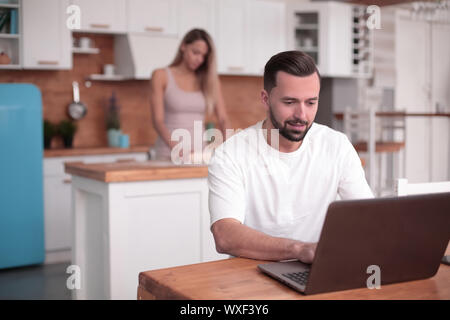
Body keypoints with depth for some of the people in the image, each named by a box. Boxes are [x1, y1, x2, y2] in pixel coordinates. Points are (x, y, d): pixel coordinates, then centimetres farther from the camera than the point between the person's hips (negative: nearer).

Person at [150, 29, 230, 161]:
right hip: (169, 154, -2)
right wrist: (175, 148, -24)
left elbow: (223, 119, 5)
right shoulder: (161, 76, 1)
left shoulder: (209, 80, 10)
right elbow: (158, 121, -8)